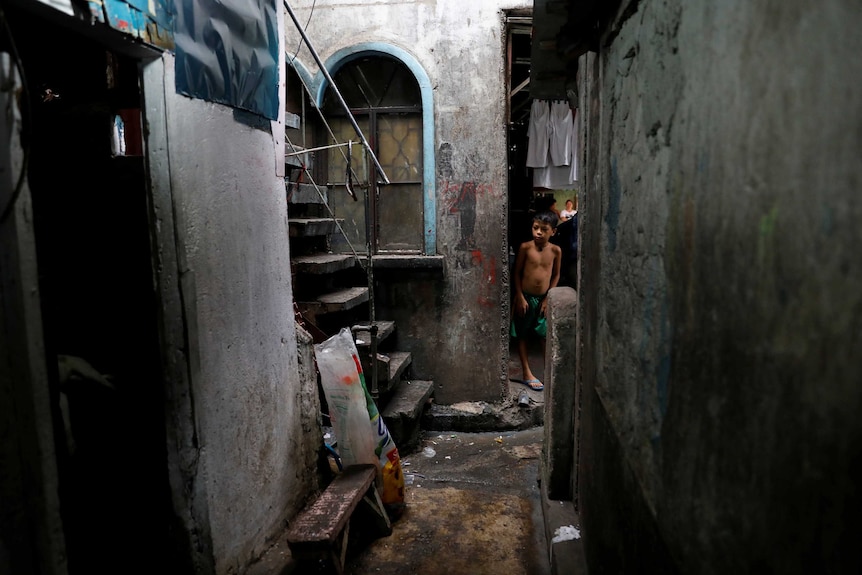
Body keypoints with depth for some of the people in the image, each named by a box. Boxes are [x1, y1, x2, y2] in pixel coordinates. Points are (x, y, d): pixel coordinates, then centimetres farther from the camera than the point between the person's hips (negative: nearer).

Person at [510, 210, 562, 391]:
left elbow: (556, 275, 3)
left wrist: (548, 299, -2)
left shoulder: (556, 250, -5)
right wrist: (520, 297, -8)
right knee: (522, 335, 6)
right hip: (525, 297, -1)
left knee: (547, 336, 4)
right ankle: (527, 373, 17)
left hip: (544, 299, 1)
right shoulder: (525, 247, -10)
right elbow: (517, 272, -4)